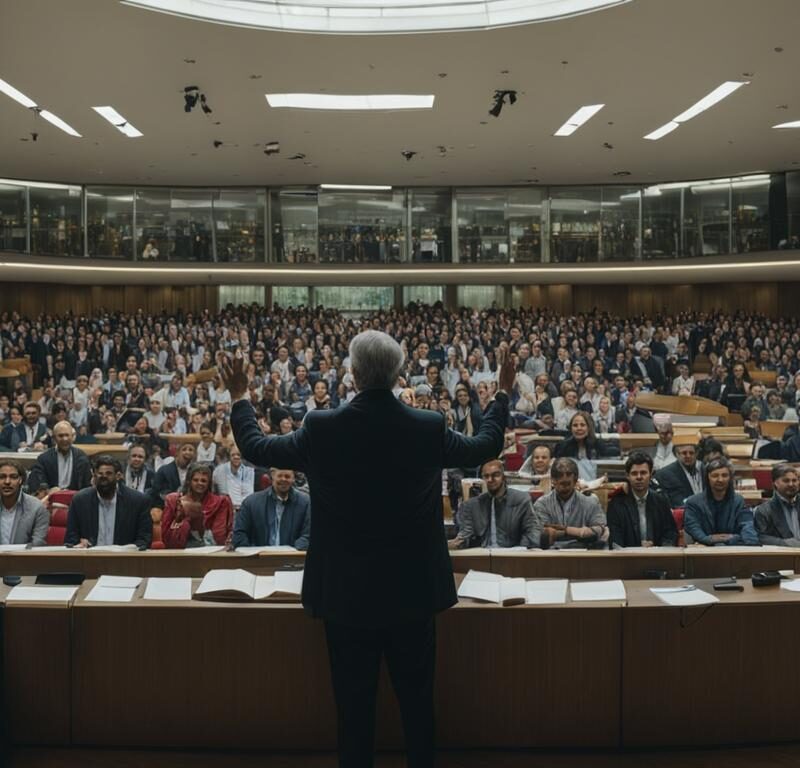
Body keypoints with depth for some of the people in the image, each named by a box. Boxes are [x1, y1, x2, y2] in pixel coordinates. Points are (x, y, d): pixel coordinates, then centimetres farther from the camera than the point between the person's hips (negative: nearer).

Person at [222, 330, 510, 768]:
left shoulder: (322, 428, -14)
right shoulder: (430, 427, -10)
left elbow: (255, 448, 2)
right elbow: (484, 447, 9)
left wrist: (239, 396, 18)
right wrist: (502, 395, 25)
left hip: (347, 592, -1)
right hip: (413, 589, 1)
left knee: (354, 703, 12)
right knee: (417, 699, 16)